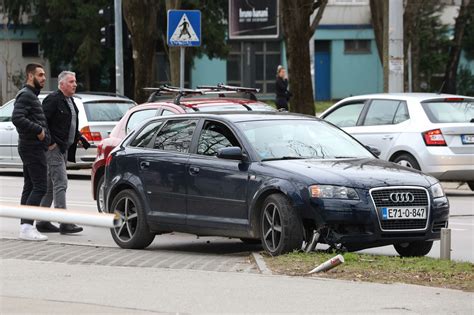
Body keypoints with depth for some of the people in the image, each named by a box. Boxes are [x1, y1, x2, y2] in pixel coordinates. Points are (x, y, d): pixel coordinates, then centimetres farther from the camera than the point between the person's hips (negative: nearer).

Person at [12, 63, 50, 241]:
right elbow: (17, 118, -26)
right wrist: (38, 130, -21)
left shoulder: (31, 95, 20)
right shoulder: (26, 95, -13)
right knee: (40, 187, -13)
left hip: (29, 147, 11)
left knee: (30, 187, 12)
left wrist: (40, 130, 10)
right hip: (33, 147, -11)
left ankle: (25, 226, 14)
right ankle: (27, 227, -18)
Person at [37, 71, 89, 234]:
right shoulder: (53, 100, -13)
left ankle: (42, 222, 17)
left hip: (64, 148, 10)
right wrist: (49, 142, -19)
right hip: (54, 148, -10)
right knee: (60, 184, -13)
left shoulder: (70, 101, 17)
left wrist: (79, 137, 14)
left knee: (51, 186, 12)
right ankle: (64, 223, -16)